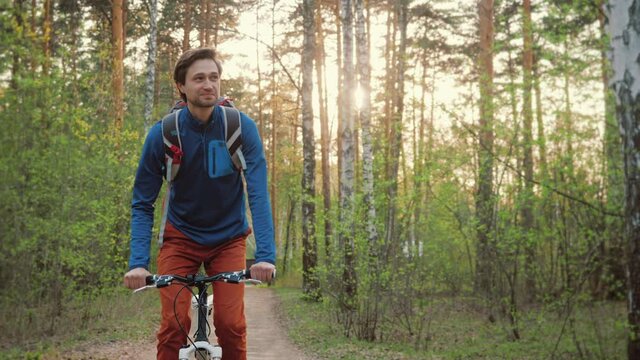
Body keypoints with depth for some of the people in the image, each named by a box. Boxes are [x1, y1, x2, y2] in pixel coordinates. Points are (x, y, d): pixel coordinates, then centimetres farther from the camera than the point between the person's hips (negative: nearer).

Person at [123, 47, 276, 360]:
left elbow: (258, 193, -22)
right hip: (180, 238, 0)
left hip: (228, 238, 0)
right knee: (173, 325, -9)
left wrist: (265, 255, -33)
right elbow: (142, 204, -11)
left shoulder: (242, 127, -17)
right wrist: (138, 262, -24)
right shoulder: (162, 134, -16)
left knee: (231, 324, -9)